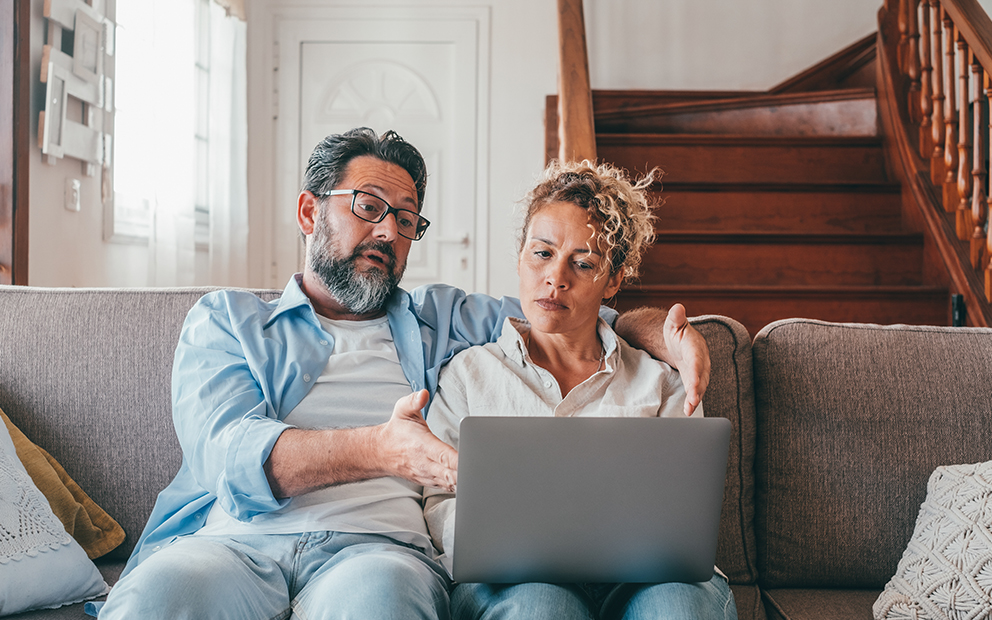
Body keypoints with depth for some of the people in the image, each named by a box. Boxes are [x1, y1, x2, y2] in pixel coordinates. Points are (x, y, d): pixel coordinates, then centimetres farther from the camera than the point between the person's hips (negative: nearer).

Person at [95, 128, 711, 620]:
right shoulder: (225, 320, 17)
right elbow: (228, 453, -3)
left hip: (378, 545, 1)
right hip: (234, 538, 0)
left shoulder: (440, 319, 27)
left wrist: (668, 337, 2)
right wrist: (380, 450, -22)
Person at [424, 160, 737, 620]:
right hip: (512, 577, -1)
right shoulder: (469, 372, 20)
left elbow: (688, 516, 9)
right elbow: (435, 510, 9)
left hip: (638, 576, 1)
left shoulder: (659, 383, 21)